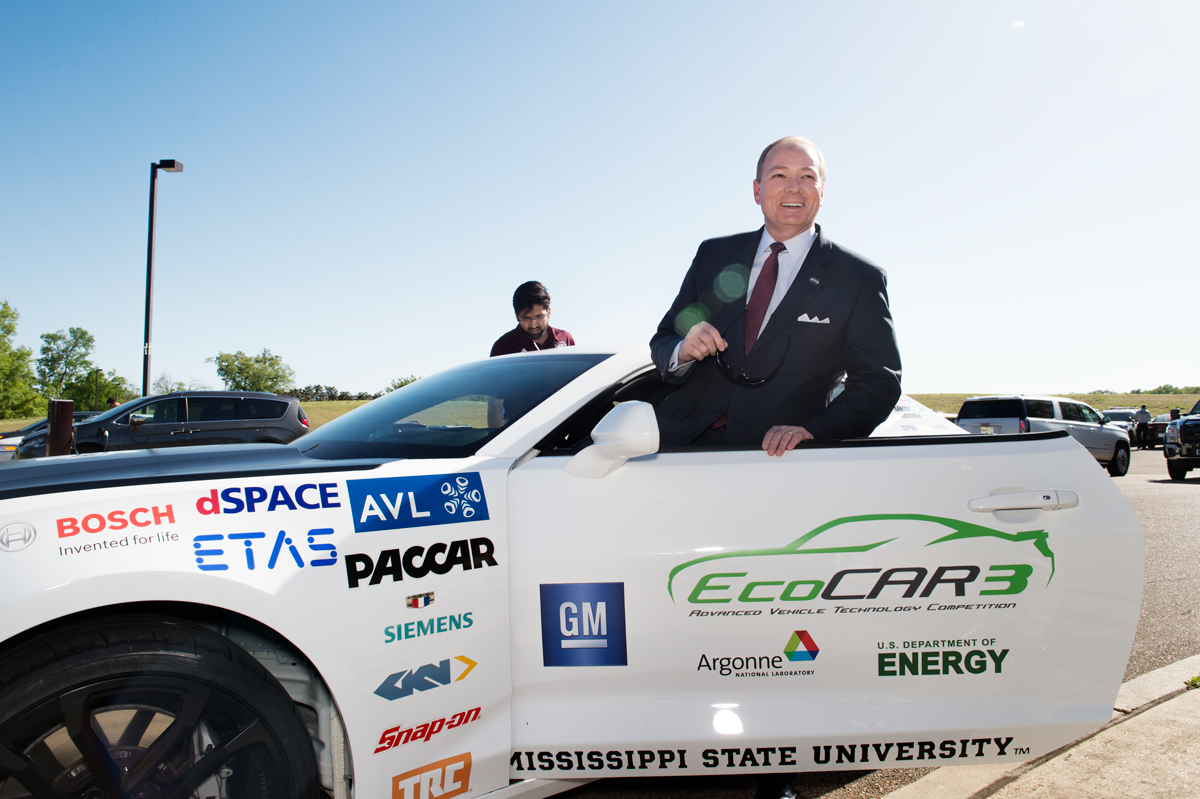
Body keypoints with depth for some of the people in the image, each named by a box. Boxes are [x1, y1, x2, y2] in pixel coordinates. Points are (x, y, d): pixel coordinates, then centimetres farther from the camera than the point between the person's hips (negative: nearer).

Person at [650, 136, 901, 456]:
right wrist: (683, 351, -12)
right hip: (684, 441, 1)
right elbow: (663, 342, 13)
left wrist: (813, 431, -16)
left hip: (777, 456, 0)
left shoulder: (858, 279, 3)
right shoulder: (714, 255, 11)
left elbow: (879, 382, 0)